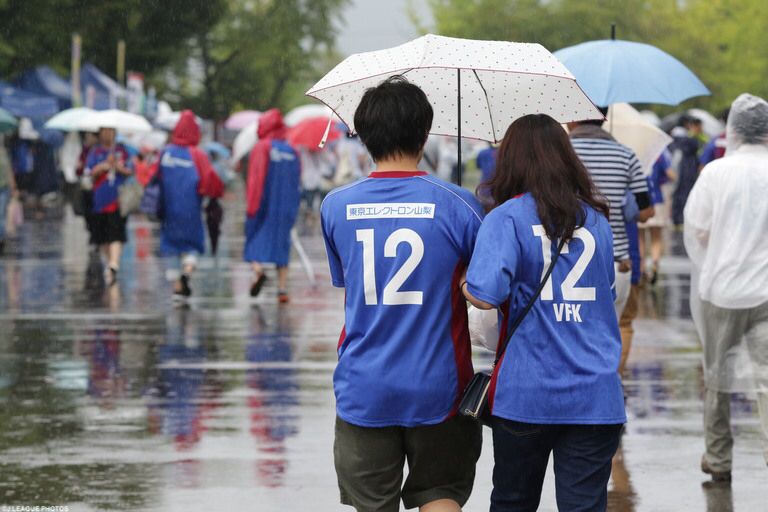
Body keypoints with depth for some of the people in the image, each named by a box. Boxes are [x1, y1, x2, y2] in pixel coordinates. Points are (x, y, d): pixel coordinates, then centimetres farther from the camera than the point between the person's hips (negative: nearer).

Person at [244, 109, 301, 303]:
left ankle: (258, 270, -24)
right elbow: (297, 183, 13)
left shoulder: (261, 148, -6)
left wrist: (252, 206, -12)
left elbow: (256, 178, -12)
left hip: (264, 205, -4)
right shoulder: (292, 152, 9)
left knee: (254, 241, 4)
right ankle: (283, 289, 1)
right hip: (286, 207, 4)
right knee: (282, 244, 8)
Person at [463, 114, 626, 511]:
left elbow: (484, 296, -19)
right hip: (595, 396, 3)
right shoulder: (596, 218, 10)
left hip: (525, 395, -3)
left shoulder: (507, 218, -7)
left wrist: (465, 284, 2)